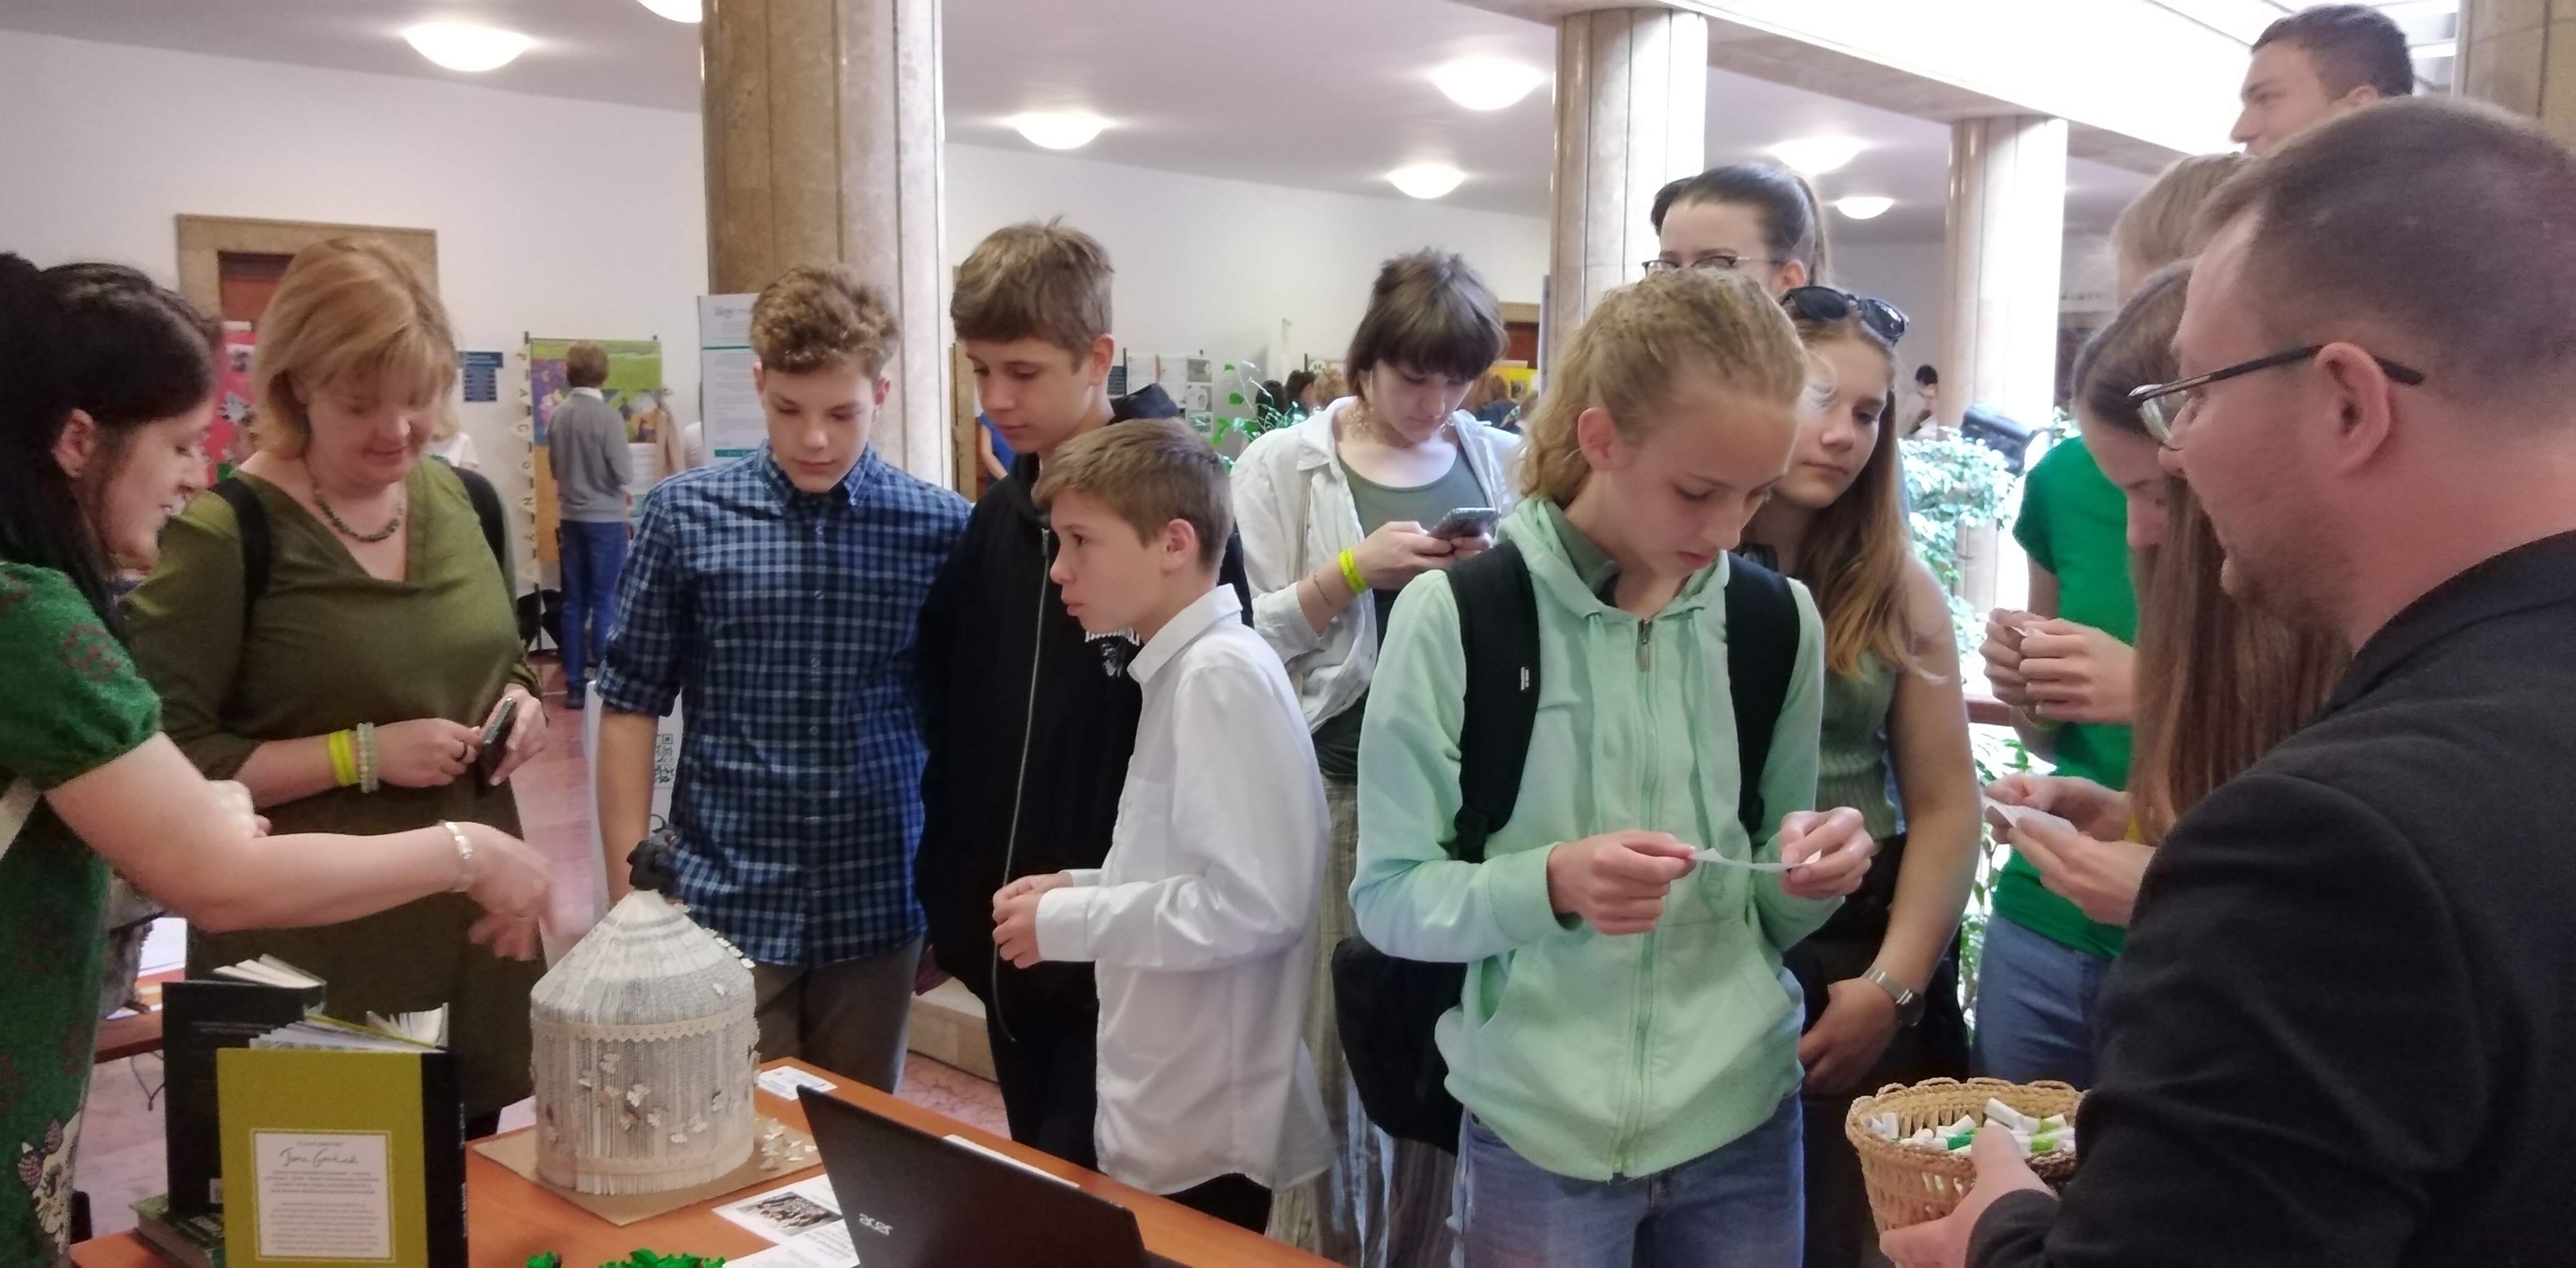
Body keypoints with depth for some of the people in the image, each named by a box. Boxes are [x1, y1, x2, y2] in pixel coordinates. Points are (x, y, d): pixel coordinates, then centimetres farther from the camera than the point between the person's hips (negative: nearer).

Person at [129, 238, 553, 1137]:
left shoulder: (465, 500, 5)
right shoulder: (227, 534, -14)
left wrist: (523, 704, -2)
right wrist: (362, 755, -21)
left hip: (473, 919, 6)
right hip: (311, 954, -6)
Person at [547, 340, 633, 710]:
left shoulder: (558, 415, 2)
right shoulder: (608, 416, -16)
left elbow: (555, 466, 14)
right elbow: (624, 474, -15)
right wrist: (624, 472, 6)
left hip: (571, 518, 6)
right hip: (605, 519, -6)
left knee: (574, 602, 9)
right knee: (606, 602, 0)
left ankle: (575, 684, 13)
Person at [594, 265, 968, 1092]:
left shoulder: (945, 530, -3)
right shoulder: (686, 516, -3)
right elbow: (630, 707, 2)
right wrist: (630, 893, -2)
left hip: (877, 905, 1)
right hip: (725, 902, -1)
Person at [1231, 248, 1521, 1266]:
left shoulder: (1507, 465, 7)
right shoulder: (1284, 466, 0)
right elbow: (1248, 637, -4)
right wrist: (1355, 572, -16)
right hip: (1341, 789, -2)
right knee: (1332, 1040, 6)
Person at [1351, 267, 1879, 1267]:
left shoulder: (1778, 621, 1)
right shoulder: (1455, 615, -12)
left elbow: (1769, 915, 8)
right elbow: (1388, 897, -10)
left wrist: (1803, 871, -13)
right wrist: (1553, 883, -26)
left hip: (1744, 1115, 4)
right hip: (1539, 1129, -3)